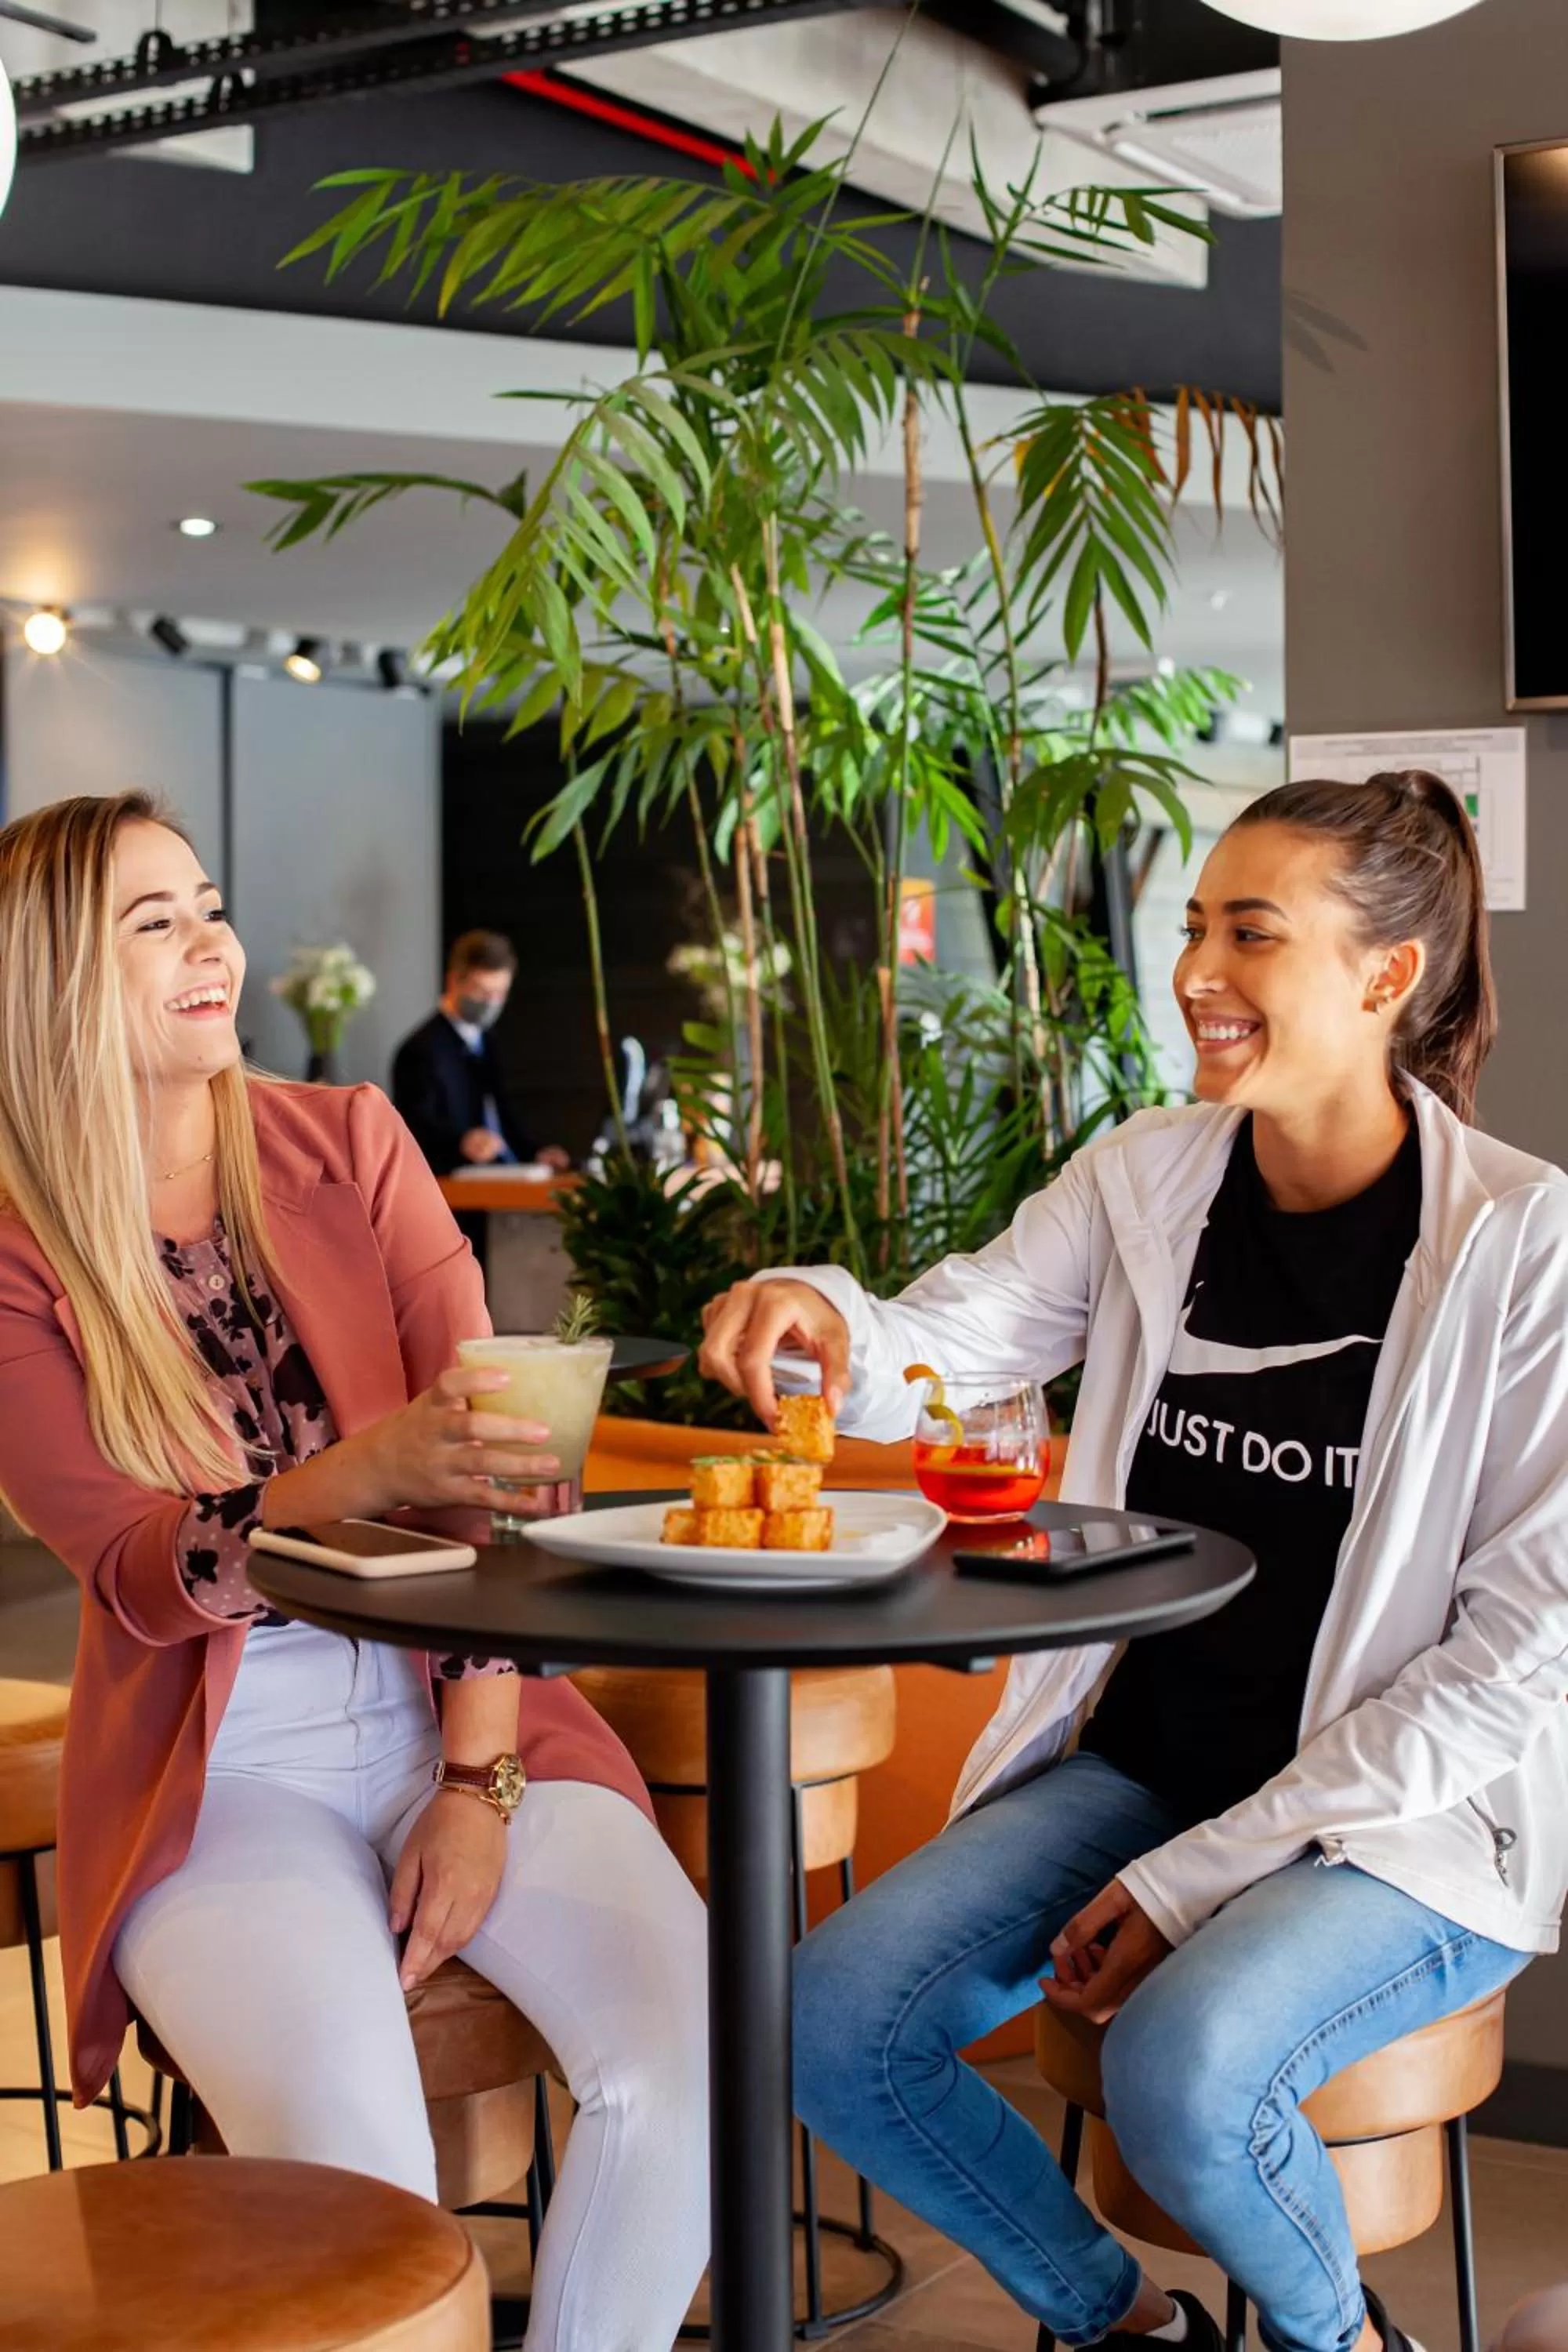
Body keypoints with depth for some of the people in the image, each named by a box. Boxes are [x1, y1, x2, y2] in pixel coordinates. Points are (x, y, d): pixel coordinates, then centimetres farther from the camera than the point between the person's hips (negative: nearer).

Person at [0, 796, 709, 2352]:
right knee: (346, 2137, -29)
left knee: (692, 2035, -22)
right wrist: (370, 1472, -31)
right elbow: (132, 1568, -10)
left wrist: (478, 1780, -10)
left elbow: (488, 1460, 1)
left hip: (449, 1706, 3)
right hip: (216, 1767, -2)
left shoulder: (348, 1145, 6)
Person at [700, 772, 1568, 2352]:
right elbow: (940, 1347, -9)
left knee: (1181, 2072, -32)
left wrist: (1202, 1873, -15)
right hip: (1145, 1767, 5)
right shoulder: (1146, 1179, 1)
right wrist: (829, 1323, -35)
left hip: (1410, 1819, -5)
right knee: (832, 2024, -13)